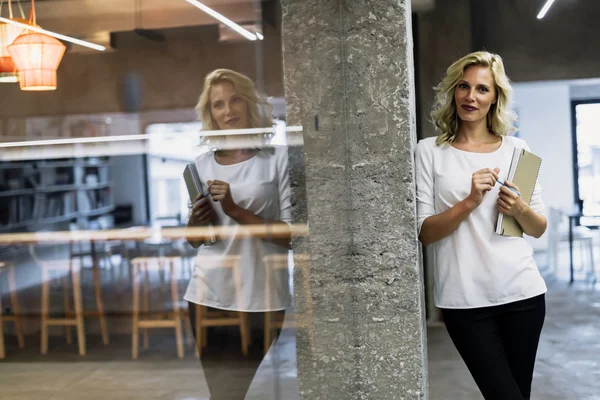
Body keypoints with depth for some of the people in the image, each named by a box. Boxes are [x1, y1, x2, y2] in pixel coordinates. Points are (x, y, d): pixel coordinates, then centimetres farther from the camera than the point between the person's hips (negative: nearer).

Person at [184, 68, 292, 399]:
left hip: (260, 298, -4)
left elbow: (294, 235, -12)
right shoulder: (202, 164, 8)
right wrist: (195, 222, -5)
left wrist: (236, 211, -18)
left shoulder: (279, 157, -5)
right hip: (208, 293, 4)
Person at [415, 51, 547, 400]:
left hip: (522, 292, 3)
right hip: (465, 299, -3)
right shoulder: (430, 151, 0)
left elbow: (539, 229, 12)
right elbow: (424, 232, -5)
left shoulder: (516, 148, 7)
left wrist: (520, 210, -9)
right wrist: (470, 202, -19)